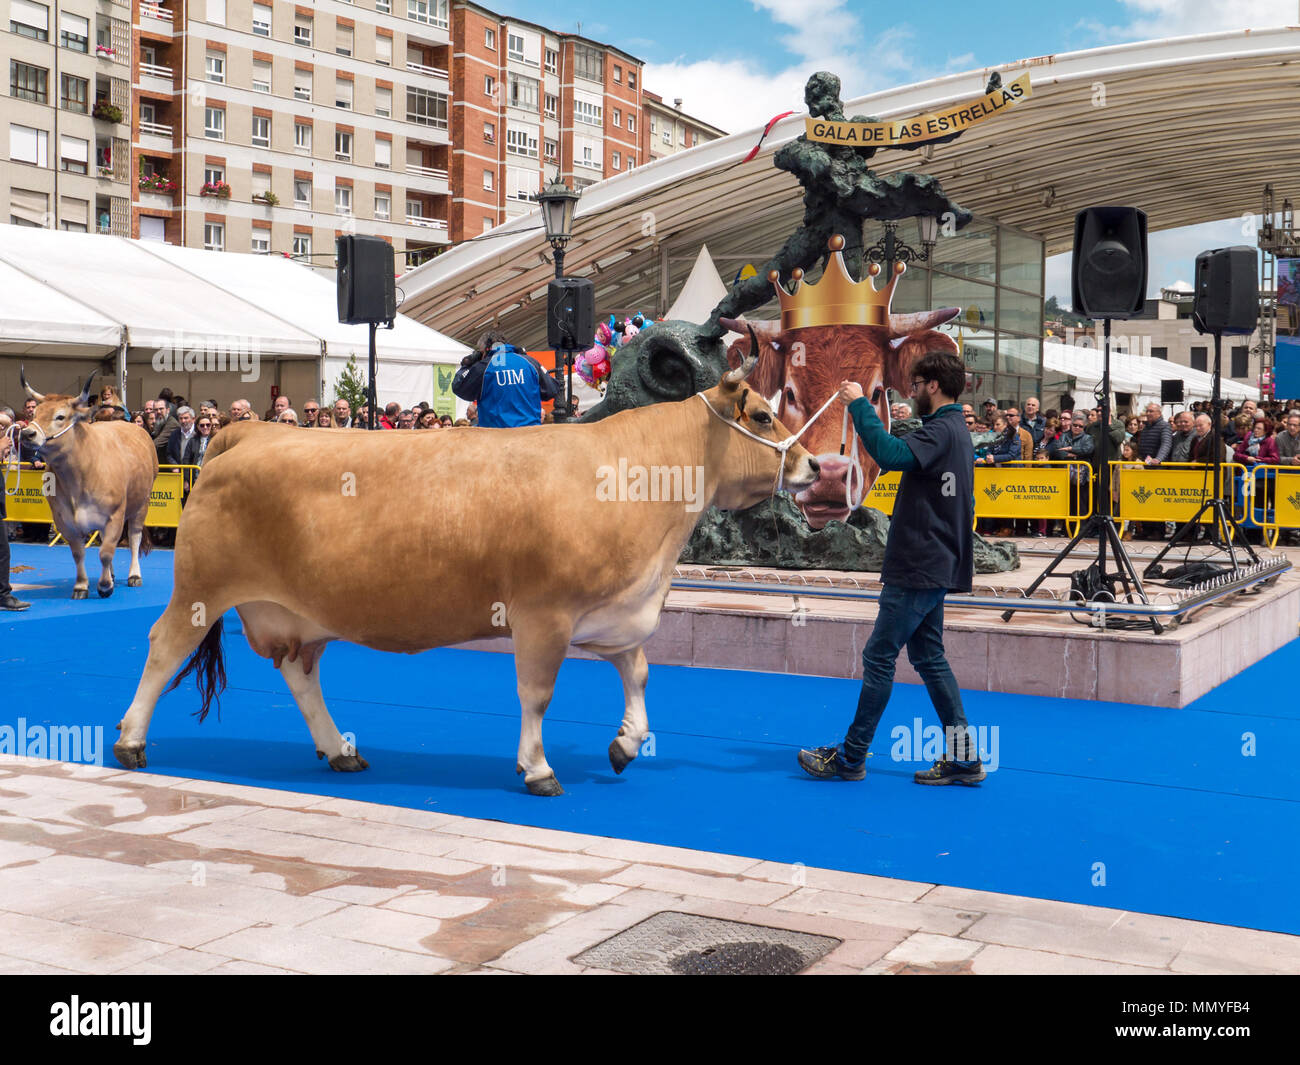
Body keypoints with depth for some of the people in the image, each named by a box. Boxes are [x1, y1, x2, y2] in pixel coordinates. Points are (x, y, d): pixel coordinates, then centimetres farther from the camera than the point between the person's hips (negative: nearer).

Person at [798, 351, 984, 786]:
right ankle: (963, 756, 16)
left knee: (879, 656, -4)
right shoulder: (955, 430, 16)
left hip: (919, 571, -10)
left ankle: (851, 756, 3)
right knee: (928, 656, 14)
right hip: (934, 567, 10)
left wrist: (859, 404, -27)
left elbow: (891, 454, -35)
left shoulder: (941, 431, -16)